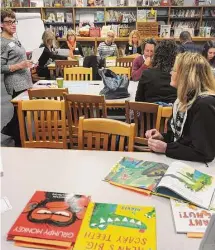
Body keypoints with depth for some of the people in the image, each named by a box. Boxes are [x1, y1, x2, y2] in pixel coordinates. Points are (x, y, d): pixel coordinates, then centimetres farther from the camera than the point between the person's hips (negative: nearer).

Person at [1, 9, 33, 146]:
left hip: (24, 81, 9)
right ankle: (19, 143, 12)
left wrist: (27, 64, 15)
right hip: (16, 84, -9)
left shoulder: (14, 39, 13)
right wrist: (20, 65, -25)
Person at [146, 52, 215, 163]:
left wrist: (166, 148, -22)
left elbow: (204, 153, -25)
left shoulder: (205, 105, -23)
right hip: (178, 159, 8)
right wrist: (162, 137, -2)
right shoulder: (187, 98, 7)